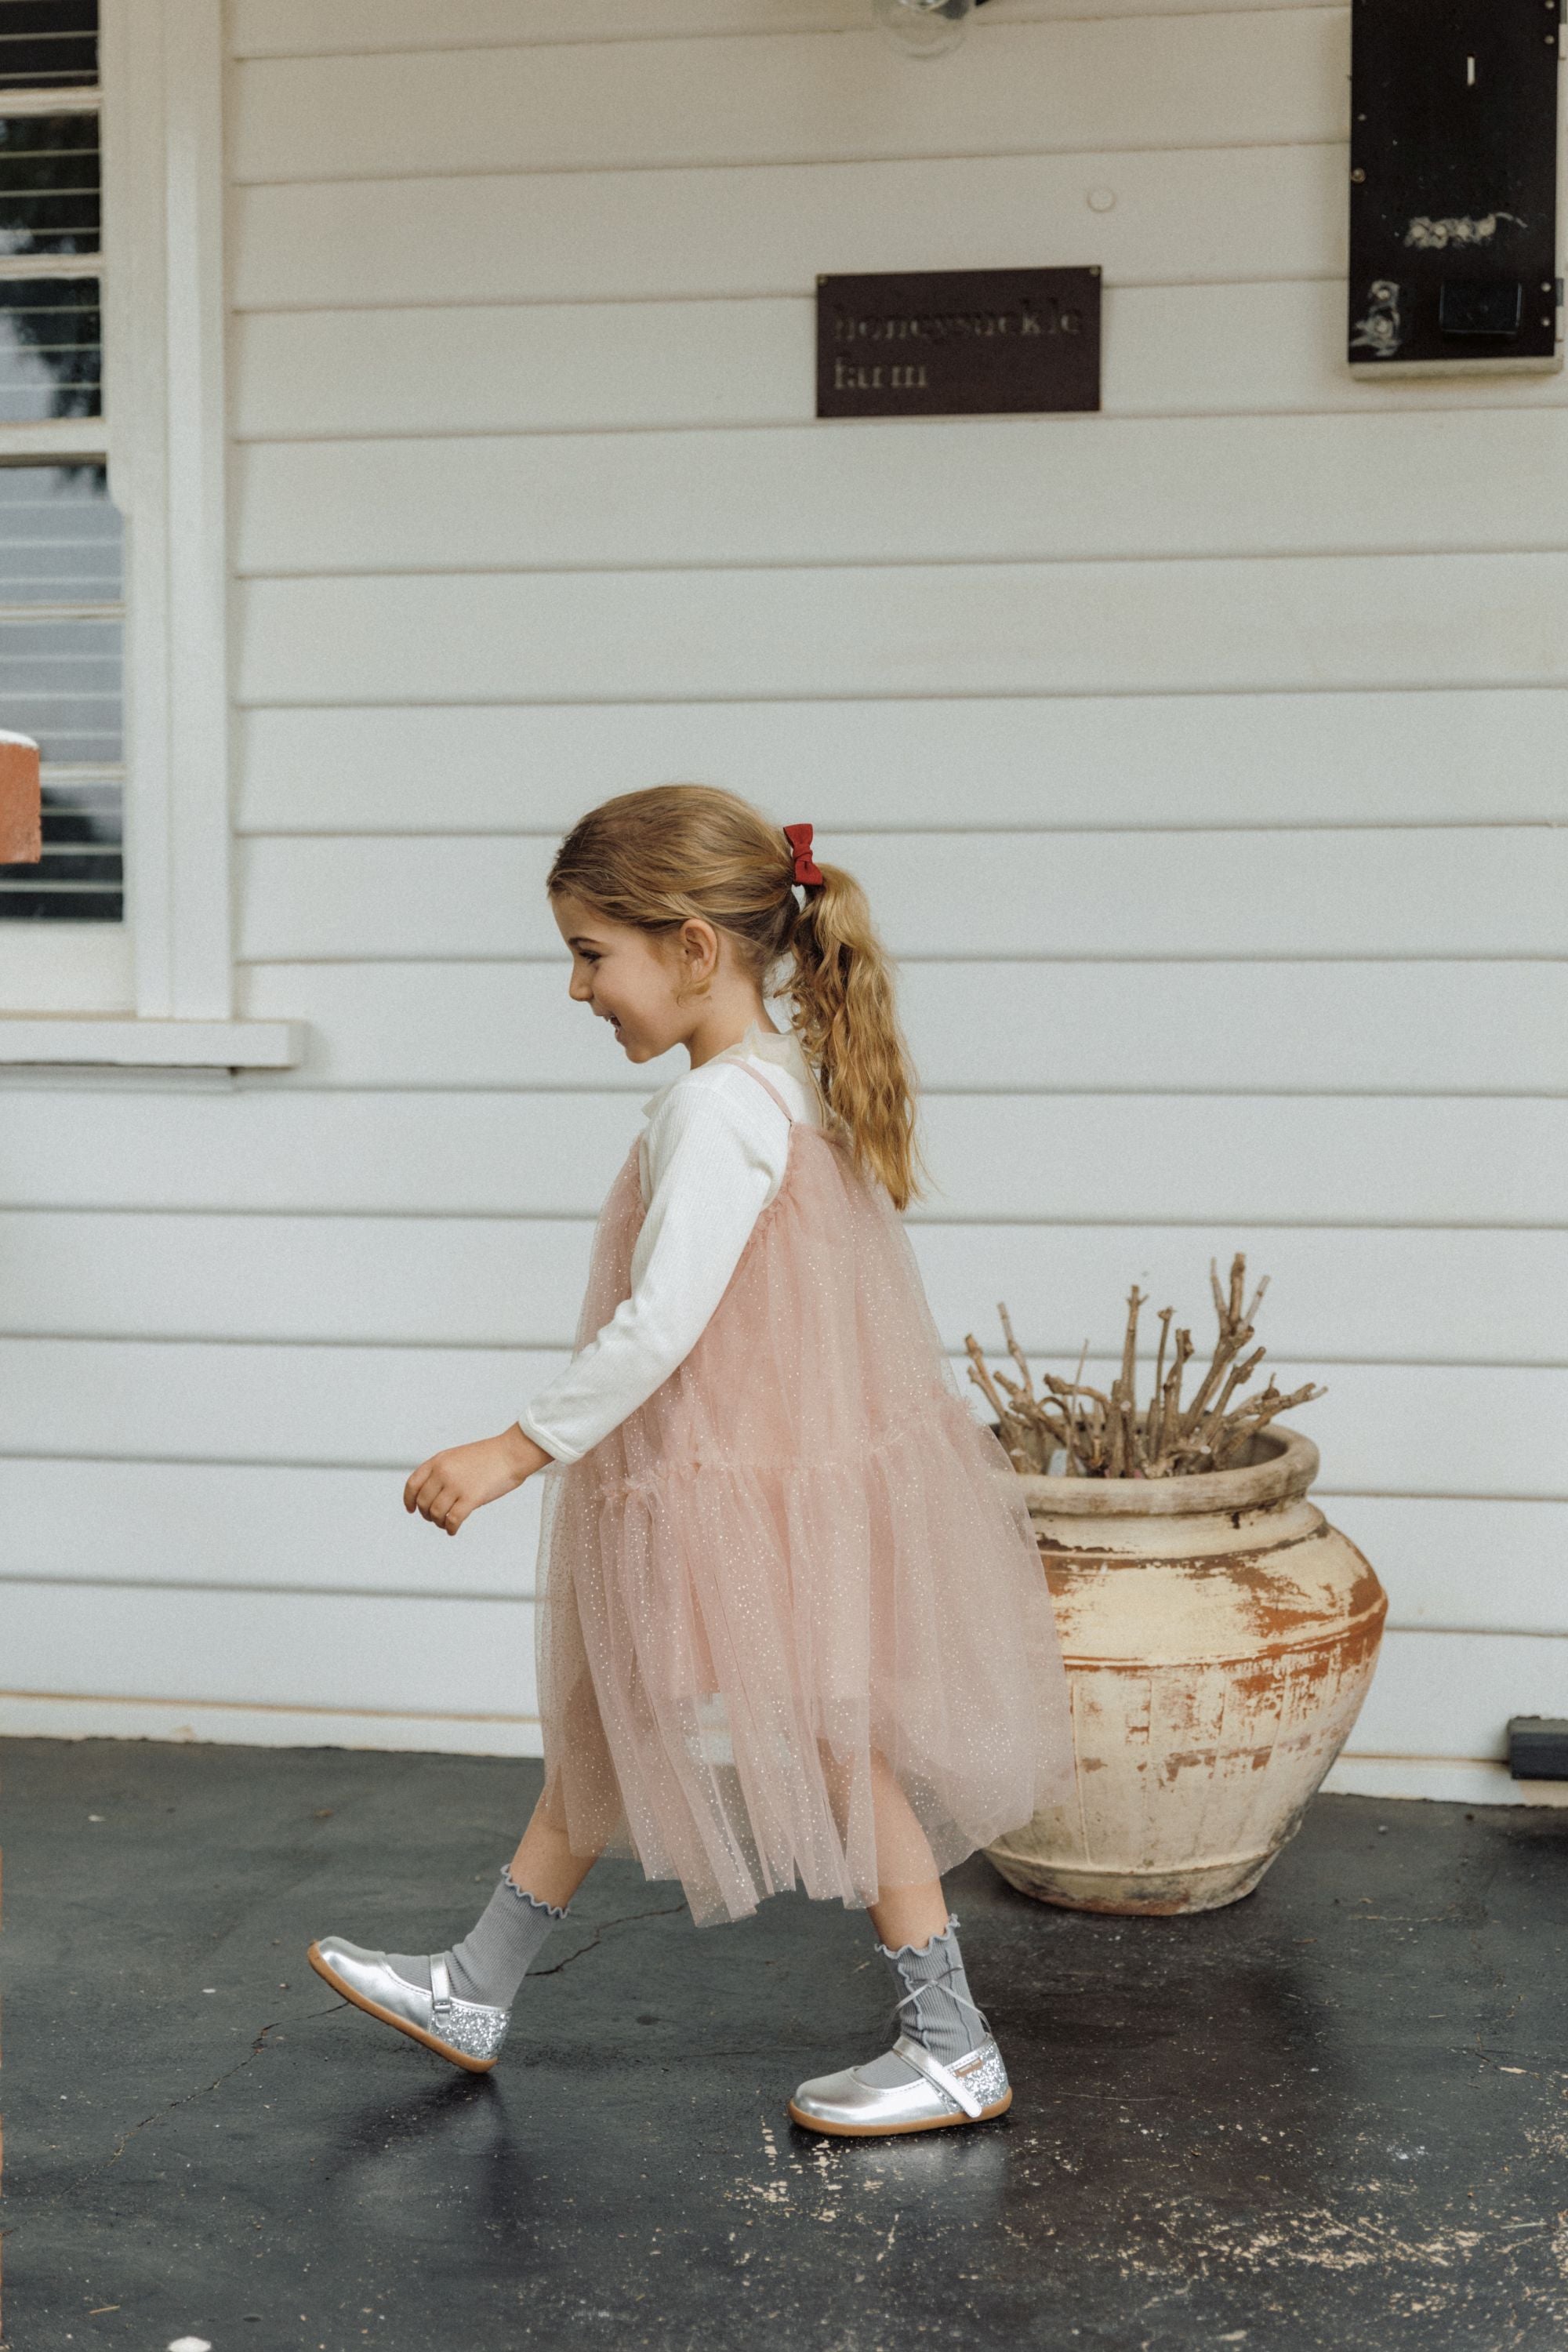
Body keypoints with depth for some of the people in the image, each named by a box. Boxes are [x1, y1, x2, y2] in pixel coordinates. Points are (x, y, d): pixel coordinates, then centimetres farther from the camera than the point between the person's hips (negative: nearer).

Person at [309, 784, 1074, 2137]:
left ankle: (954, 2050, 16)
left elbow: (662, 1323, -27)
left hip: (749, 1491, -10)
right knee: (606, 1730, 17)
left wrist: (521, 1449, -21)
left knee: (831, 1749, 2)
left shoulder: (715, 1110, -23)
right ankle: (477, 1992, 30)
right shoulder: (796, 1085, 7)